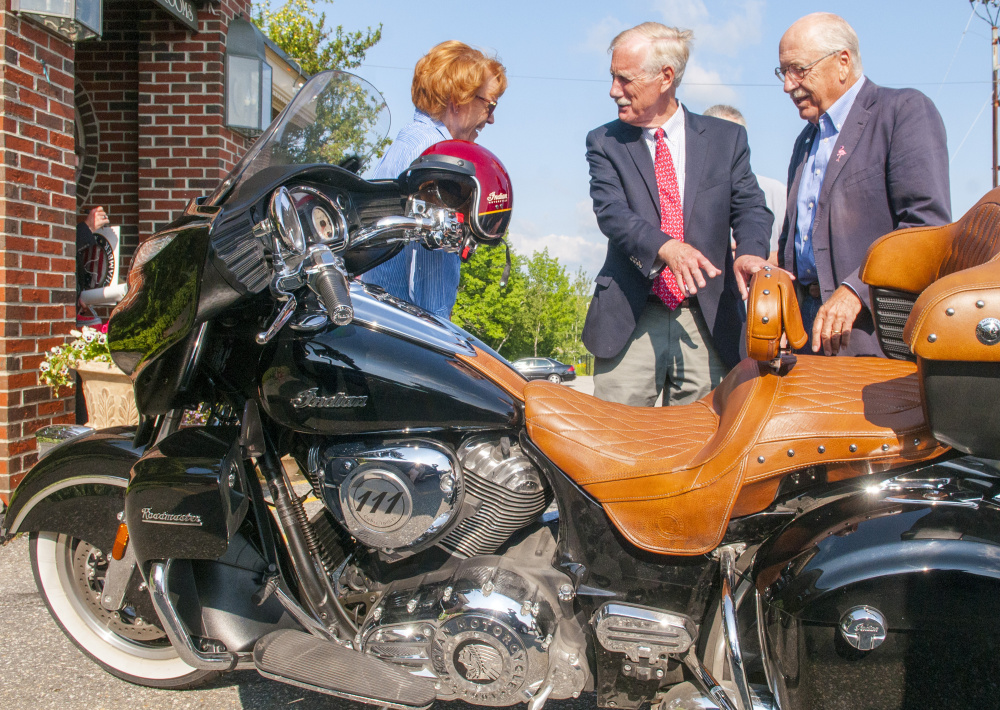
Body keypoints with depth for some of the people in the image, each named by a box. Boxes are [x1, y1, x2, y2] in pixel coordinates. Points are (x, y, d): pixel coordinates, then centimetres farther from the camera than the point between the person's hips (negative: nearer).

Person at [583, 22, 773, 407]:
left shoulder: (727, 138, 11)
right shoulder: (605, 142, 8)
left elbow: (749, 206, 3)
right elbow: (611, 212, -7)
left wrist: (749, 252, -21)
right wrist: (665, 247, -27)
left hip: (707, 322, 1)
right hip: (630, 322, 0)